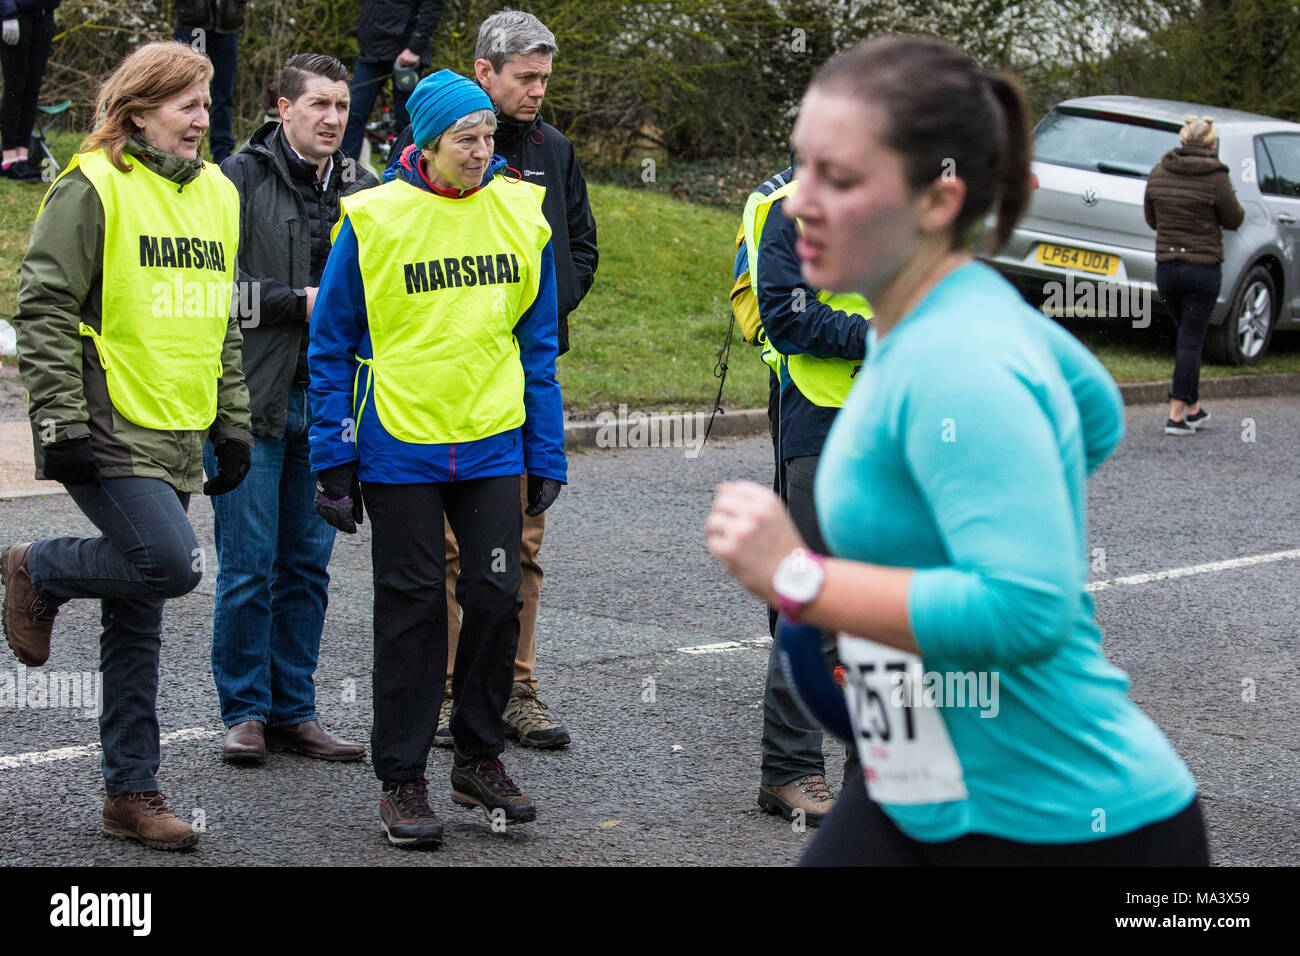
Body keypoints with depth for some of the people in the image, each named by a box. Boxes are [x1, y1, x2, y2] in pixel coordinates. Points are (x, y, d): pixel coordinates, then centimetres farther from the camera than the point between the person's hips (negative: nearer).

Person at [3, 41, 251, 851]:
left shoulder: (217, 194, 15)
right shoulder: (93, 189, -7)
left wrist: (232, 424, 17)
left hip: (175, 438, 7)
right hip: (109, 432, -7)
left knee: (139, 622, 9)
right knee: (170, 562, -22)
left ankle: (132, 794, 15)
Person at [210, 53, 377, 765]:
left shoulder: (357, 191, 12)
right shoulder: (241, 179, -5)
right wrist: (300, 303, -14)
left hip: (323, 405, 5)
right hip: (251, 400, -5)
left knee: (307, 565, 9)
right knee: (249, 566, -3)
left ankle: (293, 712, 17)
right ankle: (244, 713, 8)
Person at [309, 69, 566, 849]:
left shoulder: (521, 214, 2)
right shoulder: (375, 220, -7)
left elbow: (538, 340, 8)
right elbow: (333, 343, -1)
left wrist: (547, 455, 6)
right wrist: (335, 459, -4)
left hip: (492, 442, 3)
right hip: (399, 444, -2)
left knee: (496, 594, 3)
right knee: (411, 606, 3)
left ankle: (481, 759, 21)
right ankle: (403, 779, 13)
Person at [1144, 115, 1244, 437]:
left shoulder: (1158, 173, 0)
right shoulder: (1215, 177, -13)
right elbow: (1234, 220, -3)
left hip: (1166, 266, 4)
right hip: (1203, 269, -4)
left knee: (1189, 337, 19)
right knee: (1191, 340, 2)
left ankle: (1193, 408, 24)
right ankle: (1177, 415, 0)